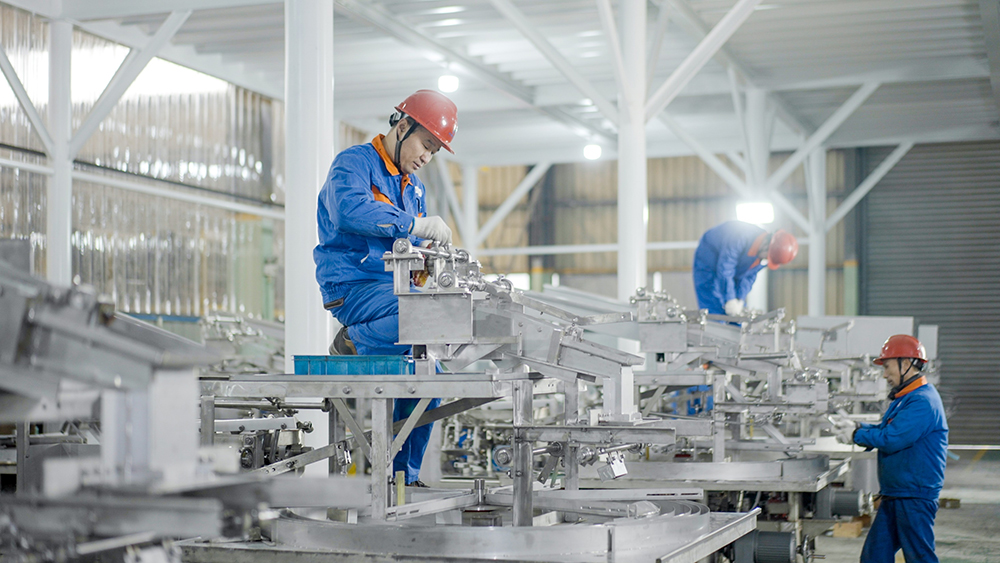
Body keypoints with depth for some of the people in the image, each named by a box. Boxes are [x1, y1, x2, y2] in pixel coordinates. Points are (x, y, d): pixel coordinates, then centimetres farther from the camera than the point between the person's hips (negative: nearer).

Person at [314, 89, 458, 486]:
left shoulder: (413, 186, 23)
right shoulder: (353, 163, -4)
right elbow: (351, 210, -25)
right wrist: (414, 226, -28)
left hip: (392, 288, 9)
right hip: (352, 285, -9)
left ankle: (403, 475, 10)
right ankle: (354, 342, -11)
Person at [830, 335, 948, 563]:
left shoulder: (922, 401, -20)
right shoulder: (905, 398, 15)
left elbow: (891, 439, -24)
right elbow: (885, 430, 20)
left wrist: (856, 435, -11)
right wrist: (855, 426, 5)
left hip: (915, 497, -10)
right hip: (895, 496, 10)